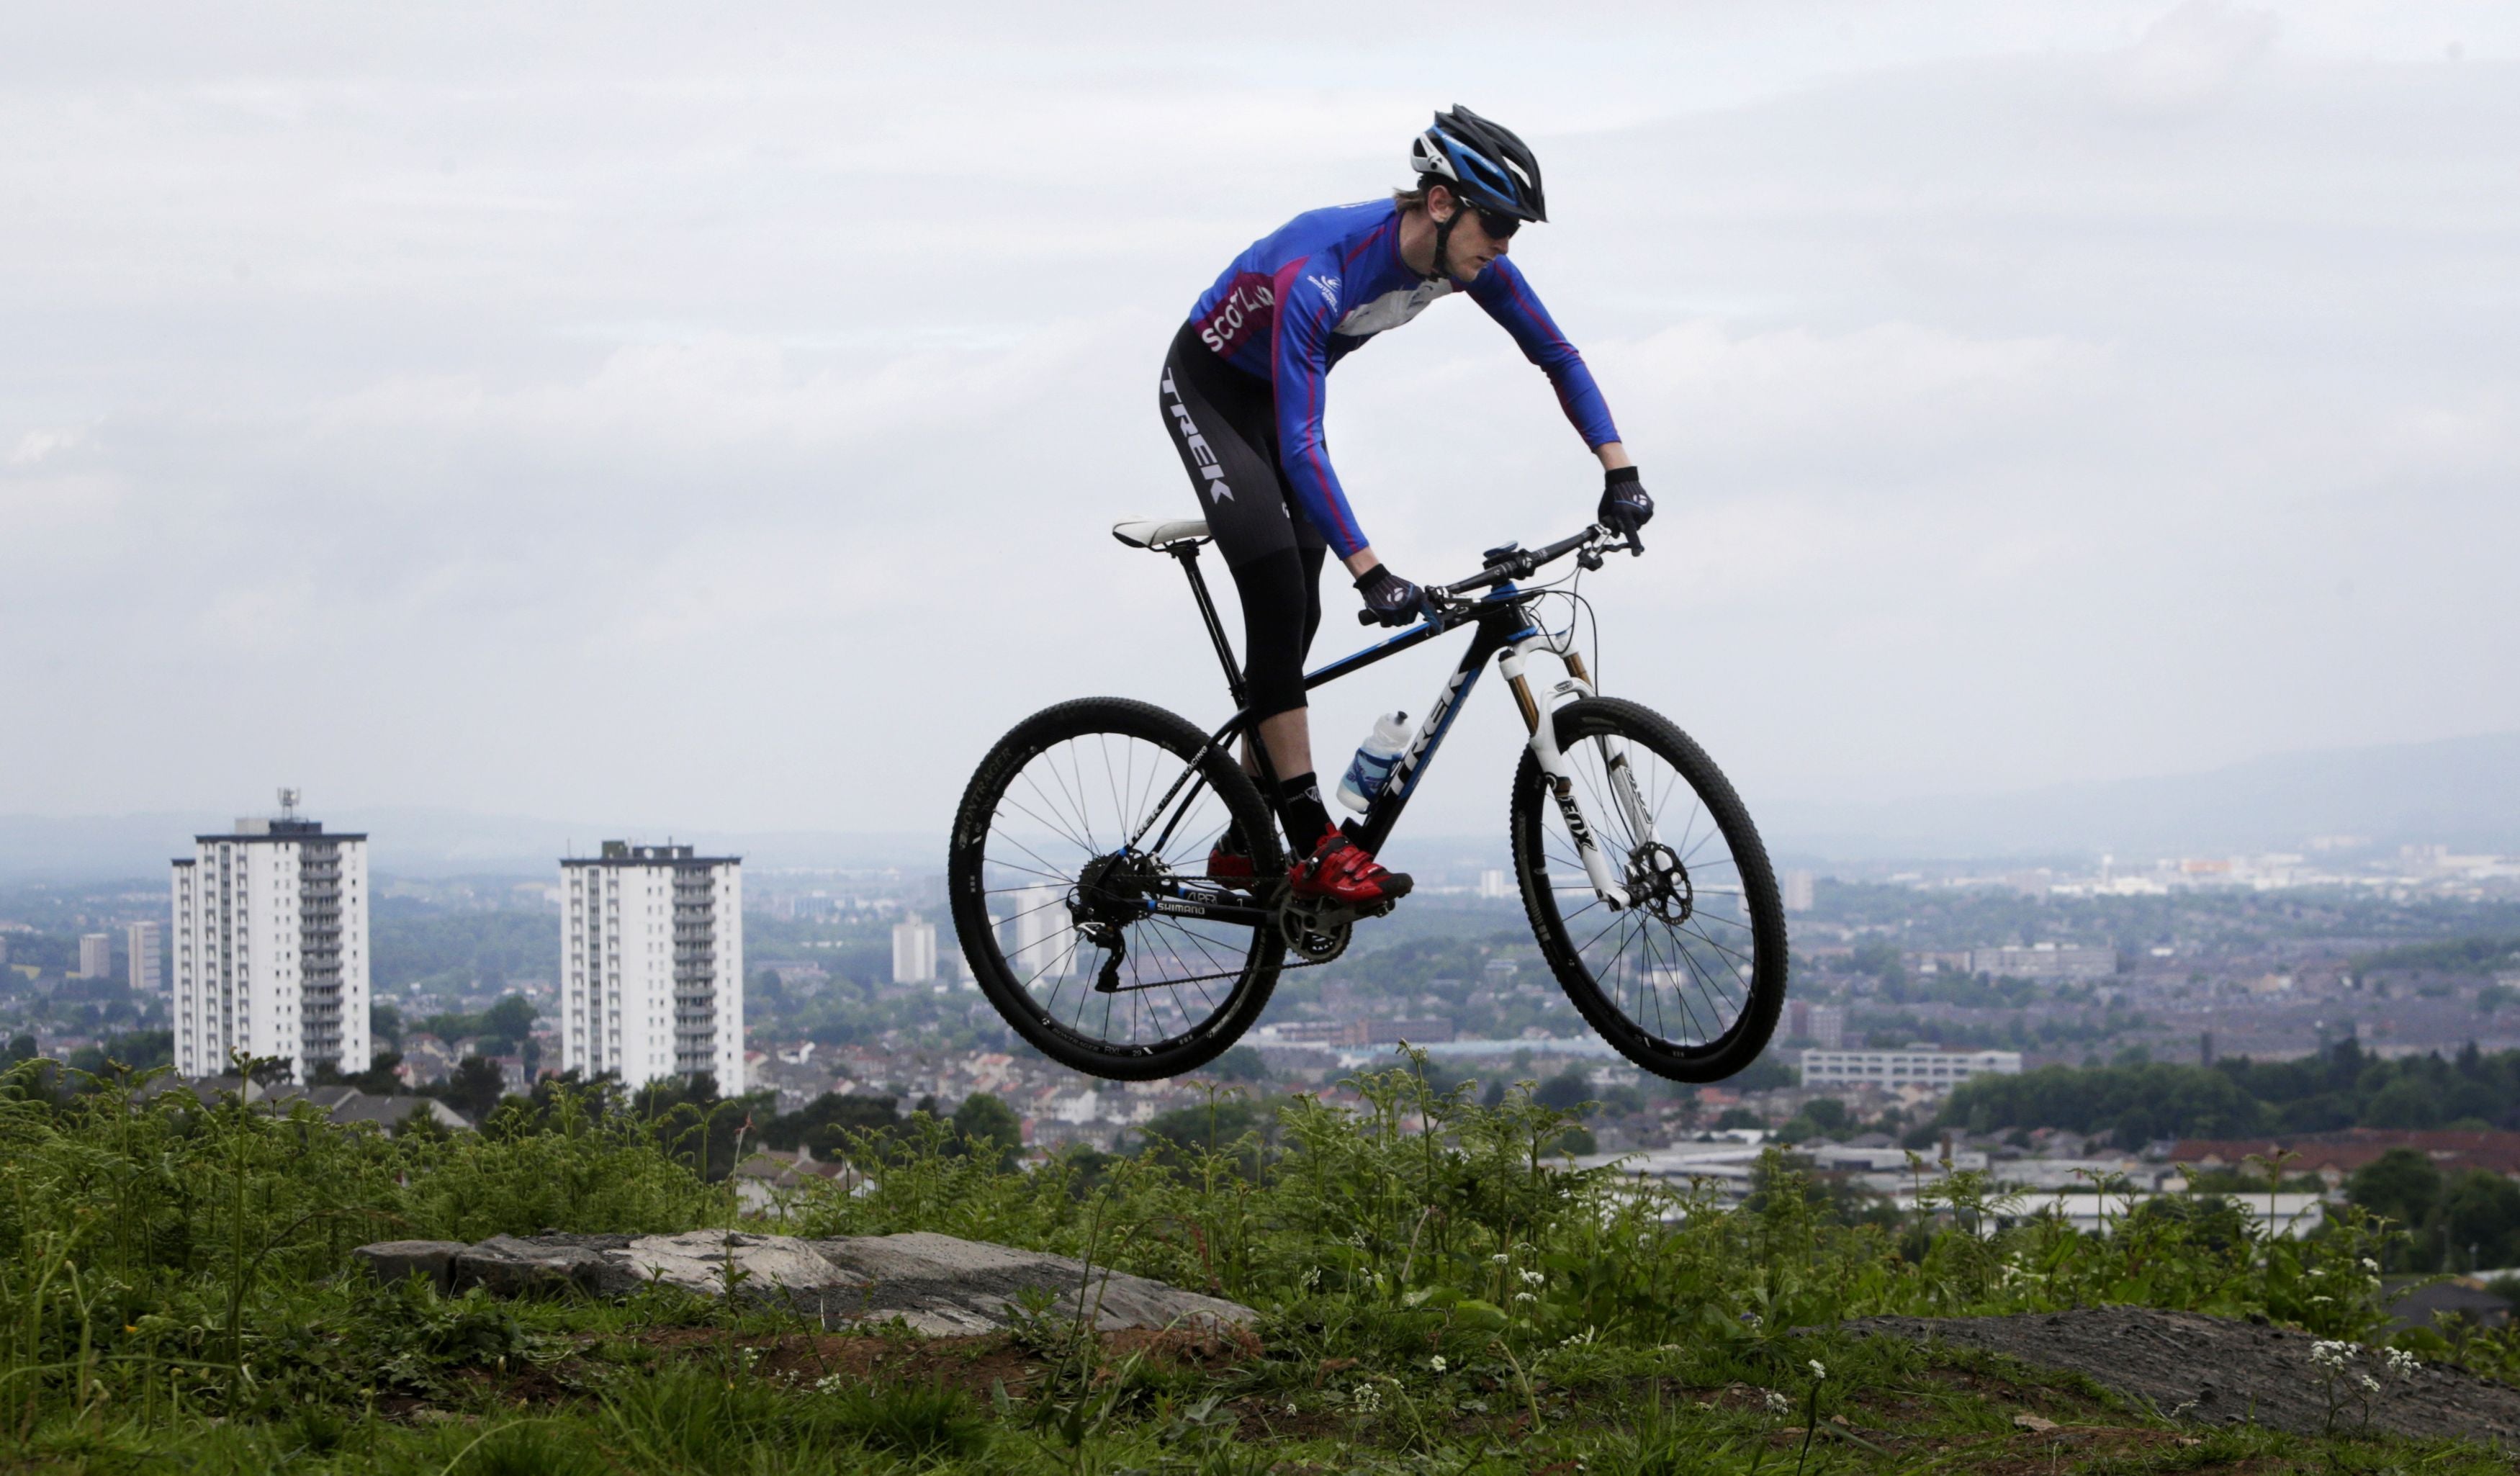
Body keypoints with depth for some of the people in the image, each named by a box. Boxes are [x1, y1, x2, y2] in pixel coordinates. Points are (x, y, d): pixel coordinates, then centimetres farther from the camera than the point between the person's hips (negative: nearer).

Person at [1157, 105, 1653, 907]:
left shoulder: (1469, 261, -18)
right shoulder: (1318, 271, -39)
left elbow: (1558, 356, -5)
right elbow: (1300, 448, -42)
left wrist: (1619, 470, -16)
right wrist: (1370, 573, -47)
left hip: (1283, 391, 7)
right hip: (1208, 387, -7)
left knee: (1296, 617, 1)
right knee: (1278, 591, -21)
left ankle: (1244, 846, 10)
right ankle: (1316, 847, -25)